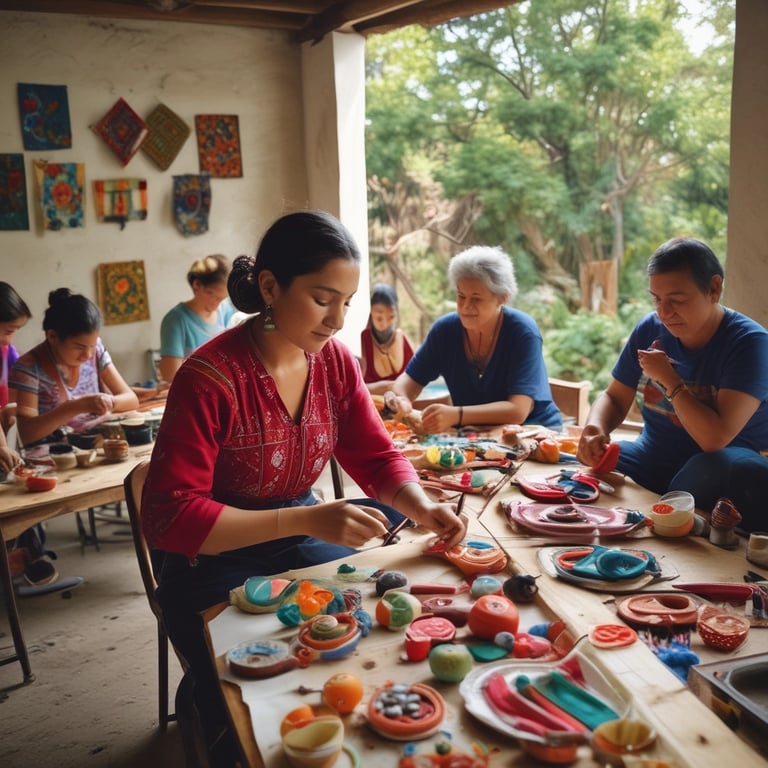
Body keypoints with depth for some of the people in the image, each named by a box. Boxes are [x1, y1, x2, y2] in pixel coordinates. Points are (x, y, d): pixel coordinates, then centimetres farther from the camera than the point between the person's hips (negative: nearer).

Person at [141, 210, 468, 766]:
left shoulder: (336, 360, -7)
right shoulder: (210, 377, -25)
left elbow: (377, 455, 0)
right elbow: (171, 517, -27)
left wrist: (422, 506, -22)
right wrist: (307, 520, -36)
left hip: (300, 545, 6)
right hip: (216, 562, -5)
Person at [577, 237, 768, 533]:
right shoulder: (649, 330, 0)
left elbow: (715, 438, -27)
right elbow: (614, 399, 9)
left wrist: (668, 378, -20)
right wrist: (595, 428, -14)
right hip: (653, 458, 4)